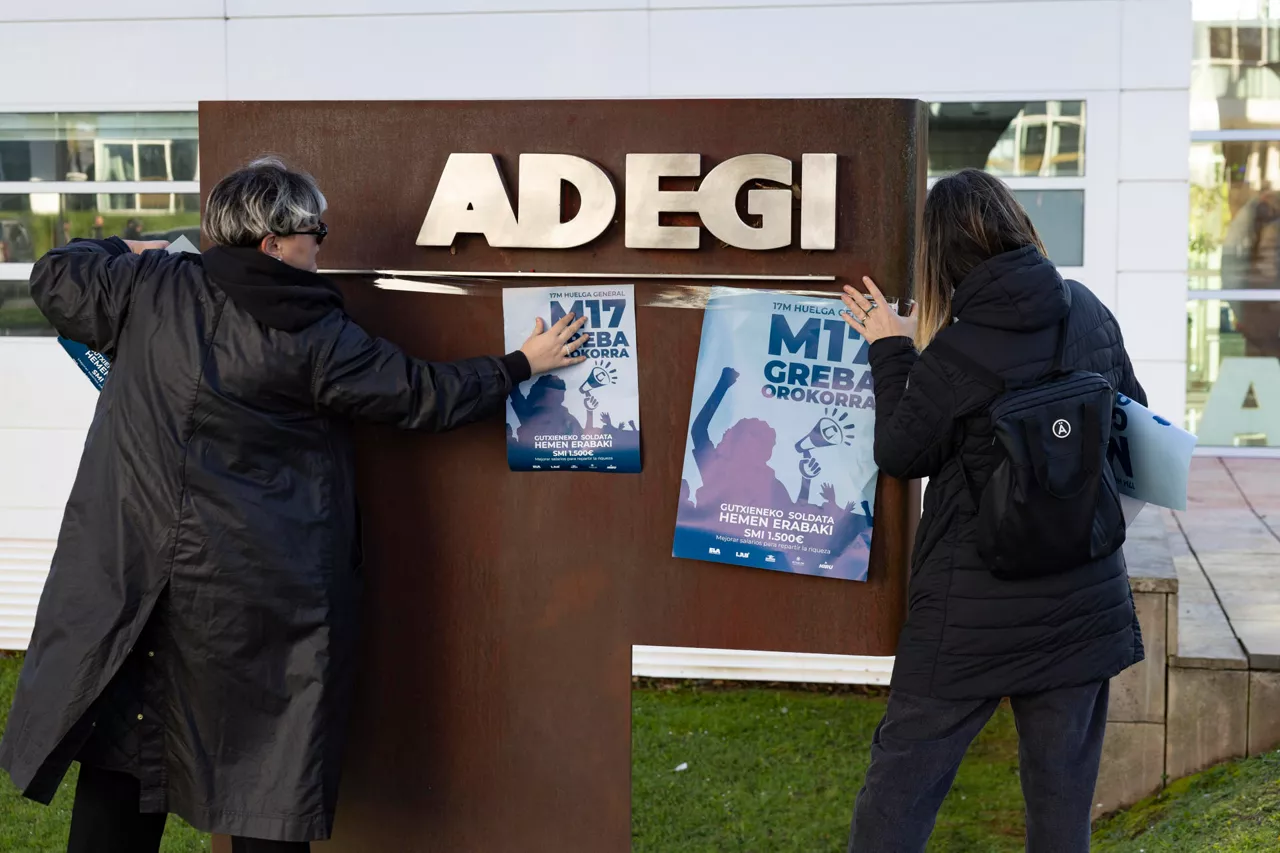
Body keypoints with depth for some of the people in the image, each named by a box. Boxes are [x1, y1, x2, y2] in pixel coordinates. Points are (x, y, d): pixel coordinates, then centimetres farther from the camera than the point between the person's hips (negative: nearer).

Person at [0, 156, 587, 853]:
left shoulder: (148, 285, -1)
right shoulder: (317, 336, -9)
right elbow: (423, 397, -2)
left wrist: (123, 252, 31)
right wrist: (521, 366, 11)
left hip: (130, 571, 4)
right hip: (260, 593, -3)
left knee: (121, 758, 12)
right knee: (271, 773, 7)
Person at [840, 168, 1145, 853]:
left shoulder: (954, 355, -18)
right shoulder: (1090, 314, -3)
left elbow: (899, 455, -3)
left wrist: (891, 353, 5)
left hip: (975, 611, -4)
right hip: (1085, 602, 4)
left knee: (904, 773, 8)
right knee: (1062, 794, 13)